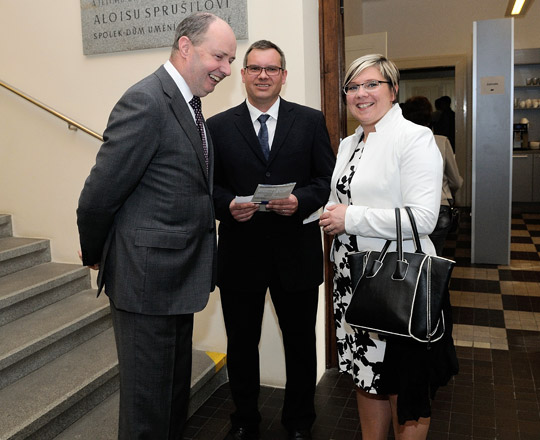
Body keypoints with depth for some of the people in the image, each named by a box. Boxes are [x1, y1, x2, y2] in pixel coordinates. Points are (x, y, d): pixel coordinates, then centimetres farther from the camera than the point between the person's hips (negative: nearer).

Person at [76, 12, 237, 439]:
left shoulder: (187, 106, 12)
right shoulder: (146, 102, -19)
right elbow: (98, 196, -17)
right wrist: (95, 256, -5)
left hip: (179, 275, 9)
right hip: (146, 276, -9)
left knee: (176, 386, 23)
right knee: (147, 403, 7)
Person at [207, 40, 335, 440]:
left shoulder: (311, 121, 3)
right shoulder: (219, 126, 4)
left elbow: (328, 178, 0)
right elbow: (209, 183, 4)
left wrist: (300, 200, -18)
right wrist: (228, 205, -16)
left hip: (296, 252, 0)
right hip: (240, 253, 1)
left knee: (300, 342, 14)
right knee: (241, 343, 15)